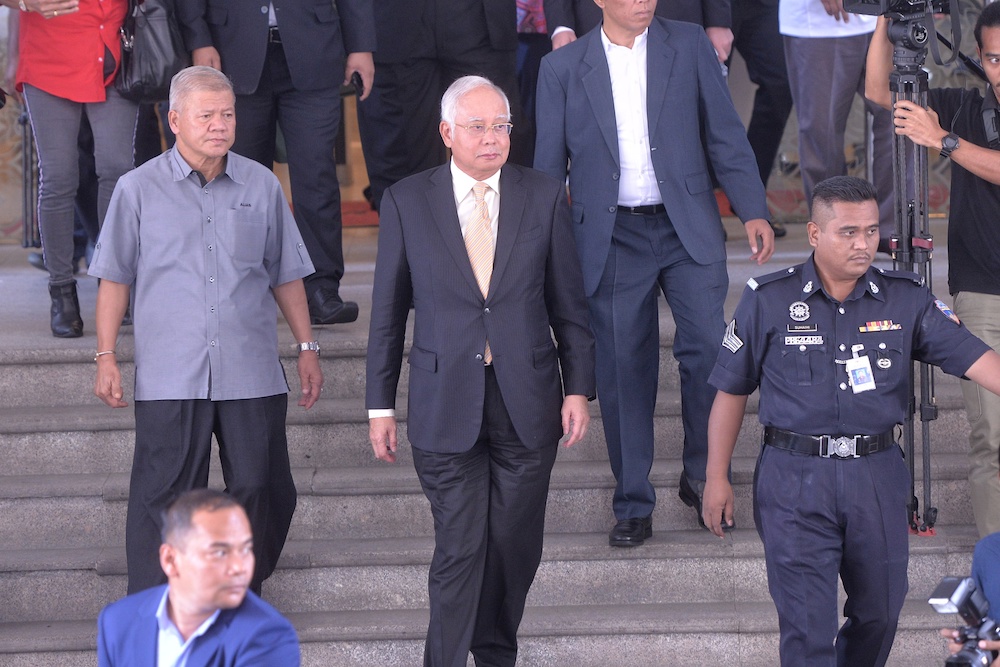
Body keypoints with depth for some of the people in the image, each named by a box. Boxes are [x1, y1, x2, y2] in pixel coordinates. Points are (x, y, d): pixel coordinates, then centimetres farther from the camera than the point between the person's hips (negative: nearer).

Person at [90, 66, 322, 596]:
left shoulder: (262, 186, 7)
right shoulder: (139, 190, 1)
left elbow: (285, 275, 15)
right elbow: (115, 278, 6)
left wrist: (307, 347, 13)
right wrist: (106, 357, 2)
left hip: (252, 374, 2)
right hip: (169, 378, -2)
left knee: (261, 492, 7)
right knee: (163, 499, -2)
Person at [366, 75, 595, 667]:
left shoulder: (544, 197, 3)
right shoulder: (408, 202, 0)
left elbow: (569, 304, 7)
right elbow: (388, 312, 4)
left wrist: (579, 389, 2)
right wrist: (380, 403, 3)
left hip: (527, 402, 2)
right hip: (446, 406, -2)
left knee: (516, 547, 9)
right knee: (460, 549, -5)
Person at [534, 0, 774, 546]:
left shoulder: (690, 46, 4)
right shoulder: (562, 68, 3)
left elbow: (725, 134, 6)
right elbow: (548, 167, 8)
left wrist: (753, 211, -1)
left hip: (688, 230, 0)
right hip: (611, 241, 0)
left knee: (709, 349, -10)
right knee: (623, 373, 2)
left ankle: (701, 478, 10)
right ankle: (632, 507, 14)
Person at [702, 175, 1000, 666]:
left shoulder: (906, 300, 2)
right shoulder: (768, 301, -2)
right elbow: (731, 390, 5)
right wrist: (717, 477, 3)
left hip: (878, 478, 3)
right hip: (796, 480, -3)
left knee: (880, 611, 15)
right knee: (807, 625, -5)